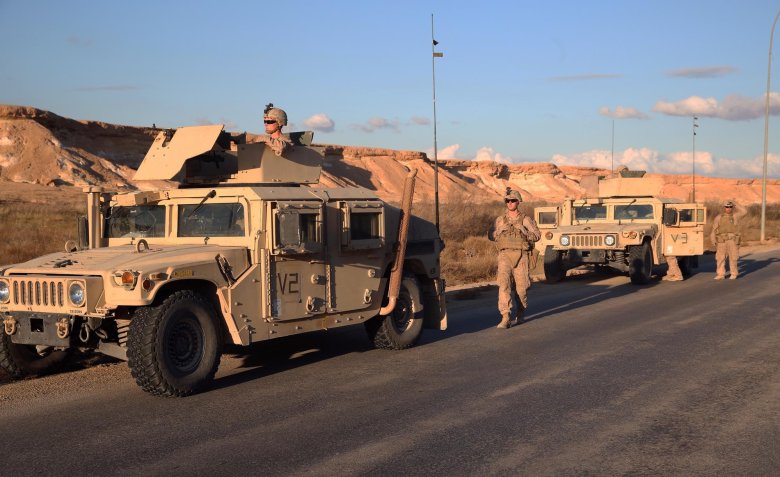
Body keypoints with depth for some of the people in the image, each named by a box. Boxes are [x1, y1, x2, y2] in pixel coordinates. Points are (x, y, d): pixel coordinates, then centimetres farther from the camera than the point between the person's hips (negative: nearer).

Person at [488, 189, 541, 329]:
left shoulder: (526, 219, 6)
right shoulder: (500, 220, 11)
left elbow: (537, 235, -1)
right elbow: (490, 235, 9)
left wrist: (524, 233, -17)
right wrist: (501, 231, -9)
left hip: (521, 255, 0)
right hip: (505, 255, 1)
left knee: (521, 286, 4)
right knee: (504, 284, -16)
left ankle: (520, 313, 32)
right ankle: (505, 318, -20)